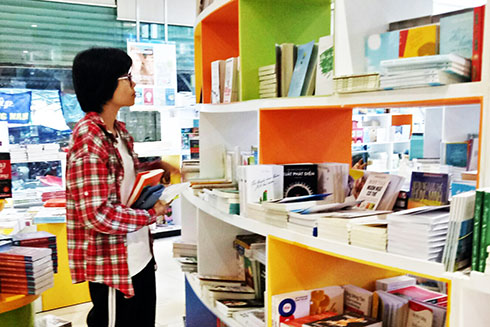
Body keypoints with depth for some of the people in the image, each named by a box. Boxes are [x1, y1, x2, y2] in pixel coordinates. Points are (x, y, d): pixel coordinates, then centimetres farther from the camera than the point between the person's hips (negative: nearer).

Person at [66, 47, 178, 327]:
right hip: (114, 266, -9)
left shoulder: (120, 130, 6)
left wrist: (155, 166, 3)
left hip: (141, 255, 9)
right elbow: (98, 215, -27)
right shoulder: (89, 139, -23)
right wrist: (151, 214, -15)